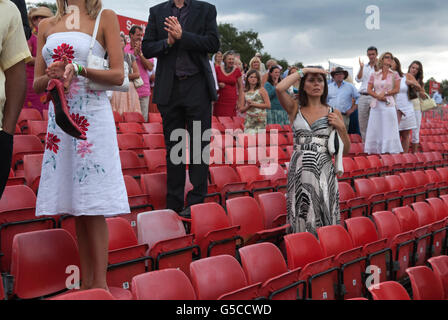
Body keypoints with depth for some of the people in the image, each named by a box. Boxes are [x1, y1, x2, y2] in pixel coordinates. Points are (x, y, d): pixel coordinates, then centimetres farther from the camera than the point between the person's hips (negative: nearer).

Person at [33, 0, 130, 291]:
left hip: (91, 117, -4)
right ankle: (86, 282, 14)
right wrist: (51, 75, -8)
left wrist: (79, 69, -16)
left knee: (92, 206, -6)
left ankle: (100, 283, 2)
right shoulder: (47, 26, 15)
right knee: (75, 206, 6)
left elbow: (118, 75, -4)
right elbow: (37, 84, 14)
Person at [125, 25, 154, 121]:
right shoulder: (124, 49, 6)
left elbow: (150, 67, -1)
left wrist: (140, 54, -6)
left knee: (144, 119, 1)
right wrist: (134, 54, -8)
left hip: (143, 90, 2)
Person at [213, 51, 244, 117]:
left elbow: (240, 87, 10)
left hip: (231, 102, 0)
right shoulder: (217, 69, 3)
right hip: (219, 101, 1)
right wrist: (218, 84, -8)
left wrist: (240, 102, 6)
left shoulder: (237, 71, 4)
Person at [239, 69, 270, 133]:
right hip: (248, 120, 3)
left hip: (259, 120, -3)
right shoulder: (245, 93, 12)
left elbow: (268, 105, -7)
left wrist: (254, 104, -9)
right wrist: (248, 106, -7)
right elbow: (241, 110, 14)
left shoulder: (261, 90, 1)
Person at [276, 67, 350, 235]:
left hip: (324, 171, 1)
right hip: (299, 170, 0)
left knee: (325, 220, 3)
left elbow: (345, 150, 10)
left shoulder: (333, 113, 8)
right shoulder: (295, 108, 5)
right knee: (301, 220, 4)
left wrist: (341, 127, -7)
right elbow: (279, 88, -15)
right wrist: (303, 71, -4)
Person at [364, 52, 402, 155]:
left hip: (388, 104, -2)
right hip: (376, 105, 2)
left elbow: (397, 89, 0)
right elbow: (369, 90, 5)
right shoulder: (374, 75, 12)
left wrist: (385, 93, -10)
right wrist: (378, 96, -11)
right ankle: (375, 152, 2)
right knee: (375, 130, 0)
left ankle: (388, 151, -6)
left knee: (388, 129, -6)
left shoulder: (394, 75, 8)